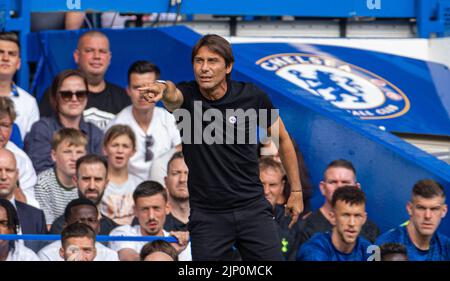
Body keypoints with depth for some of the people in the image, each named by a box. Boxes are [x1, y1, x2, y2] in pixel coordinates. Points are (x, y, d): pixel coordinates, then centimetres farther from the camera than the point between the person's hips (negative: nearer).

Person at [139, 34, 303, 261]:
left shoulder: (252, 97, -5)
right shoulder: (186, 96, -7)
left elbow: (282, 139, 9)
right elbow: (172, 94, -33)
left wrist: (296, 191, 11)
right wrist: (161, 88, -57)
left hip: (252, 208, 0)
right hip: (206, 214, 0)